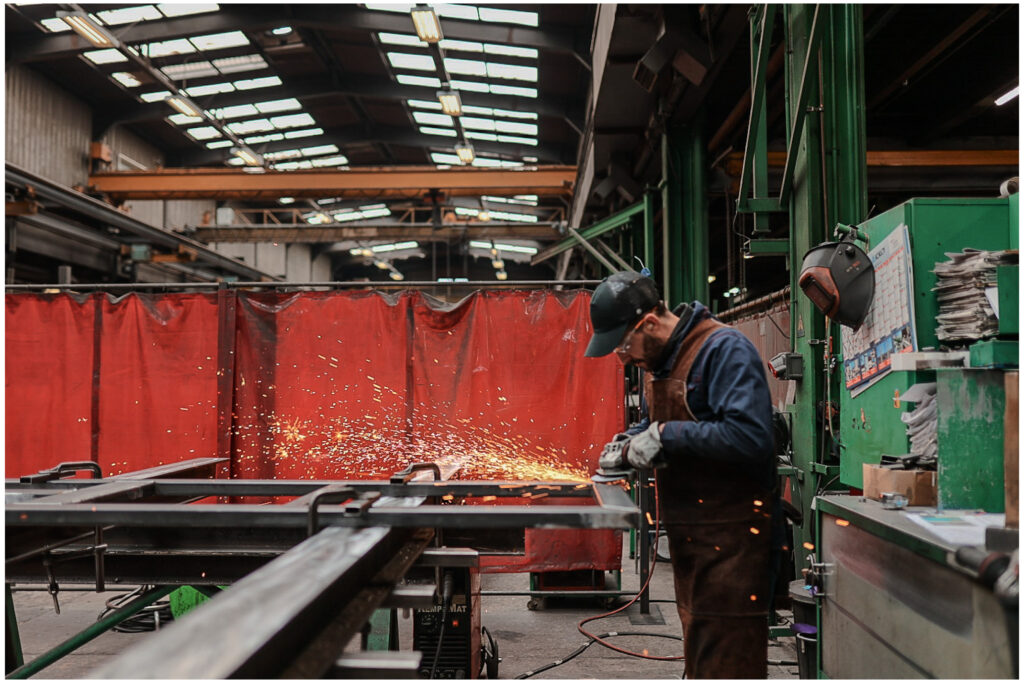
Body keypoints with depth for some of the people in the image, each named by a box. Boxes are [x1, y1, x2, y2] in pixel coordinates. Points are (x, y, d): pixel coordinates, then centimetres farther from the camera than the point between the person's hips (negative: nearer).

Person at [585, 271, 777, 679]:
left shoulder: (724, 349, -17)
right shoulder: (656, 358, 11)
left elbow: (751, 437, -29)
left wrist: (666, 435, -23)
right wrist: (629, 446, 5)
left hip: (730, 535, -9)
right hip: (687, 534, 9)